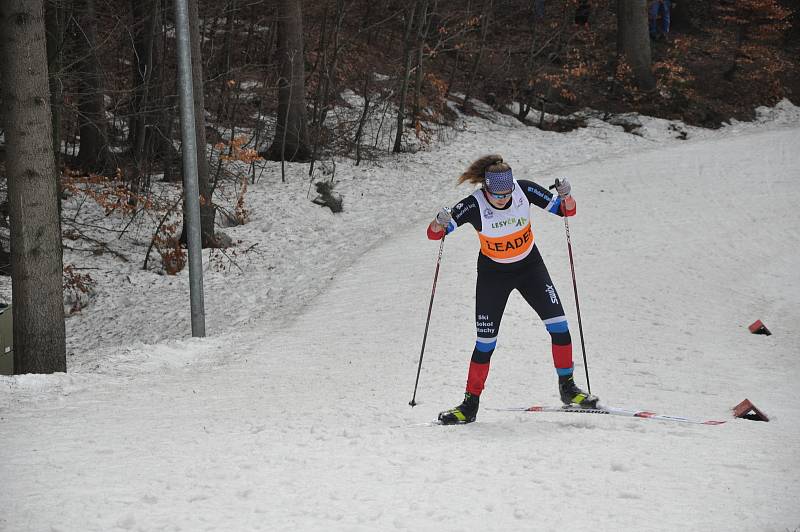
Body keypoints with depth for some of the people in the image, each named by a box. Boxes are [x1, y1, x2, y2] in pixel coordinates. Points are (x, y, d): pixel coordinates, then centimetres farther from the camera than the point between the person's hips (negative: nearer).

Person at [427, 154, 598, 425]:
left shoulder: (524, 190, -20)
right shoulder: (474, 205, -25)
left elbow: (566, 211, -12)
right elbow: (434, 233, -25)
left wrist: (565, 197, -34)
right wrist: (440, 222, -47)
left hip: (530, 266, 2)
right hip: (493, 273, -2)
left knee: (559, 325, -10)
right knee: (486, 342, -4)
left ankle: (568, 388, 6)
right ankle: (470, 404, 10)